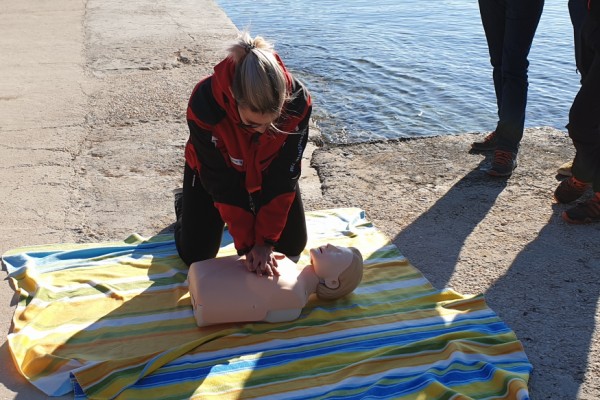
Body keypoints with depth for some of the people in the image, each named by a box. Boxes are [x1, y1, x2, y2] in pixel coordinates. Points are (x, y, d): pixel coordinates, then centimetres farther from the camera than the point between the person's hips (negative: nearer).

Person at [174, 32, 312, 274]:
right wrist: (247, 244, -25)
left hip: (266, 169, 2)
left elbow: (283, 177, -26)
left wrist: (266, 241, -25)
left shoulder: (297, 101, -36)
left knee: (293, 245, 7)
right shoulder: (205, 103, -40)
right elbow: (223, 183, -29)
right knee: (195, 257, 2)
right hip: (214, 169, -1)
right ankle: (184, 203, 32)